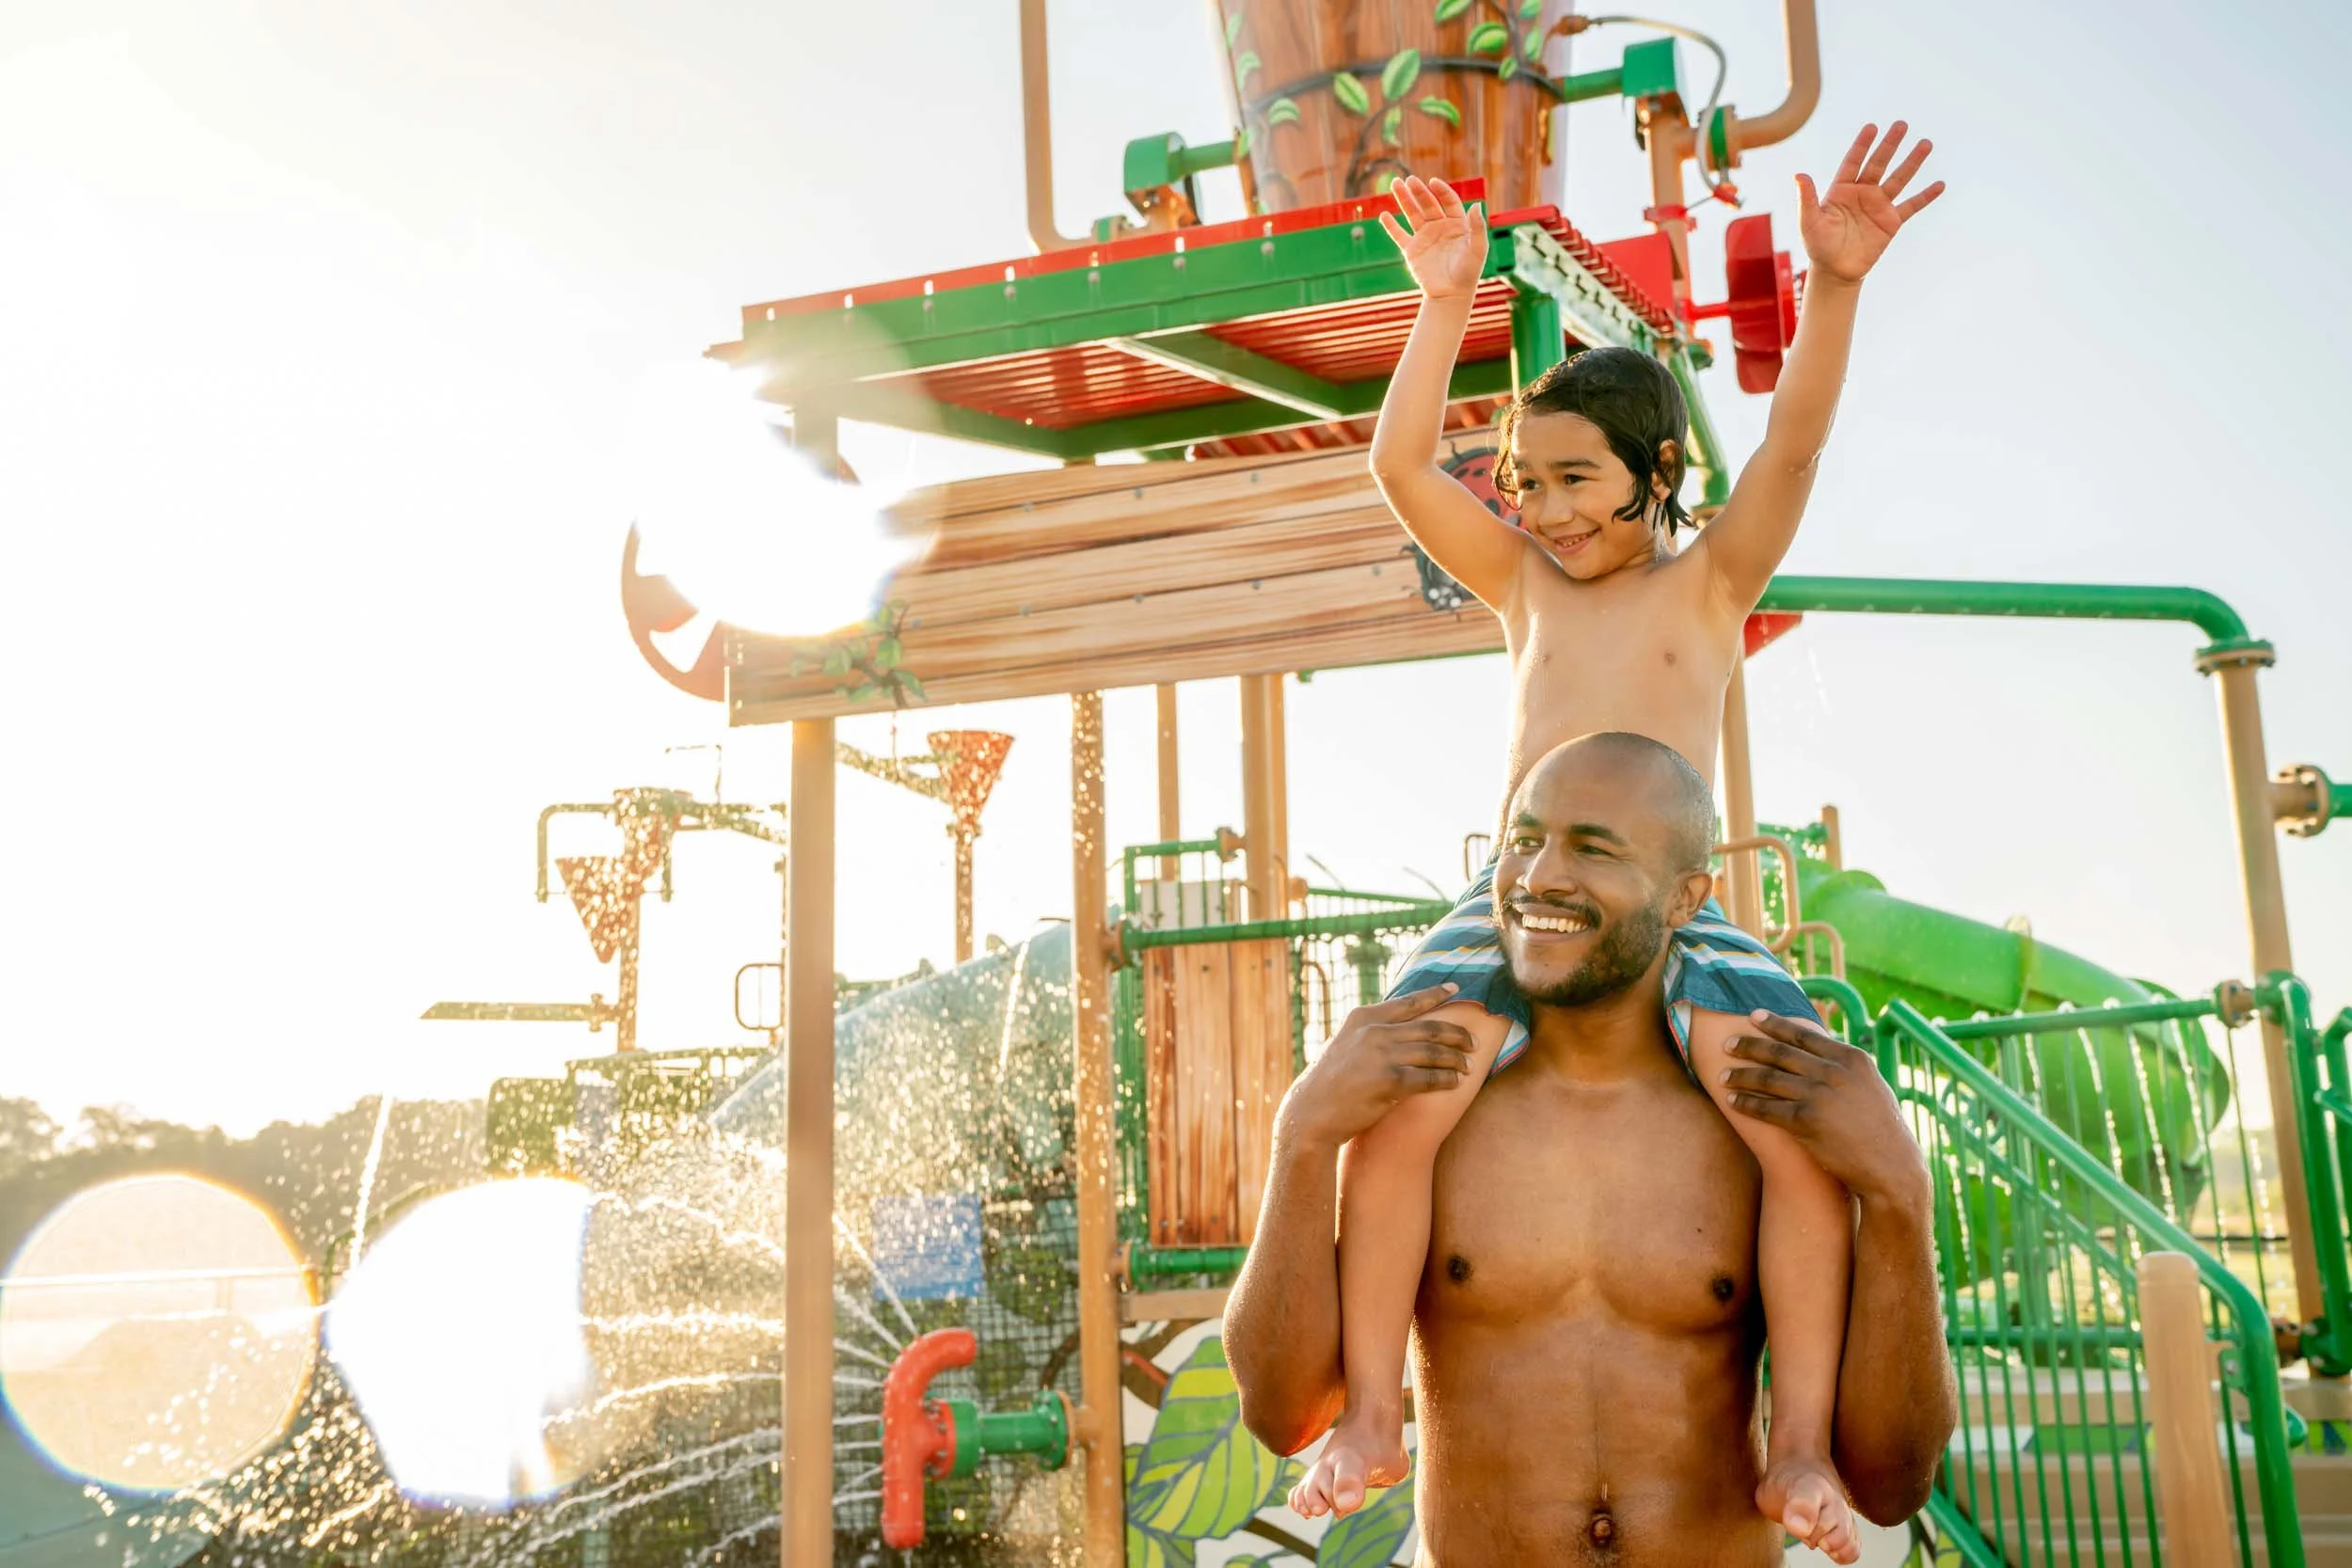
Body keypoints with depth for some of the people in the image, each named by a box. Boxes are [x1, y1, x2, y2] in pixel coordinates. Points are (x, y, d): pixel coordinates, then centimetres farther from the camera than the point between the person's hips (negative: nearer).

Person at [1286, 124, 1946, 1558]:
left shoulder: (1709, 581, 9)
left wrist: (1836, 286, -22)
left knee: (1810, 1142, -22)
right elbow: (1403, 467, 5)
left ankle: (1804, 1447, -8)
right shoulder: (1524, 583, 15)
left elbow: (1796, 444, -7)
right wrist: (1449, 302, -2)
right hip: (1511, 913, 1)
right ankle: (1373, 1415, -10)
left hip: (1677, 923, -1)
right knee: (1393, 1112, -24)